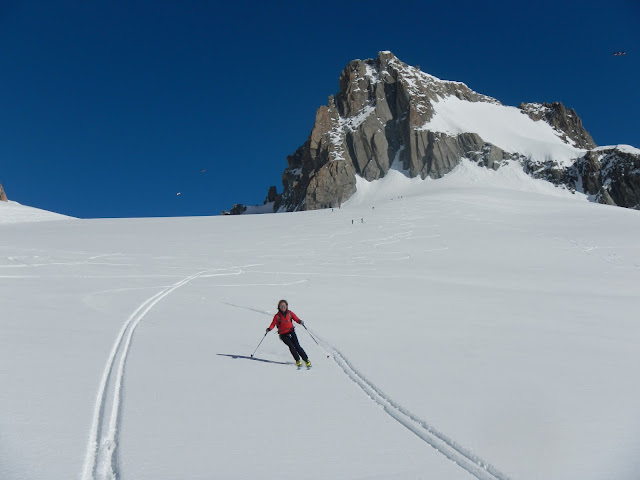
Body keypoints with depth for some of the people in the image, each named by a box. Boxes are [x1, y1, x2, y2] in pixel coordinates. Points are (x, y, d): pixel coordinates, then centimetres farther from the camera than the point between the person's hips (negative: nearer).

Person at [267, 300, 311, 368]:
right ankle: (298, 361, -6)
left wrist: (300, 321, -23)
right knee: (291, 346, -19)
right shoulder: (277, 316, -3)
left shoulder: (290, 313, 1)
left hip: (291, 332, 1)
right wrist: (269, 329, -23)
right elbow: (273, 324, -4)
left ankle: (306, 360, -1)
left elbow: (296, 318, -1)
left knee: (297, 346, -9)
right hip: (283, 335, -1)